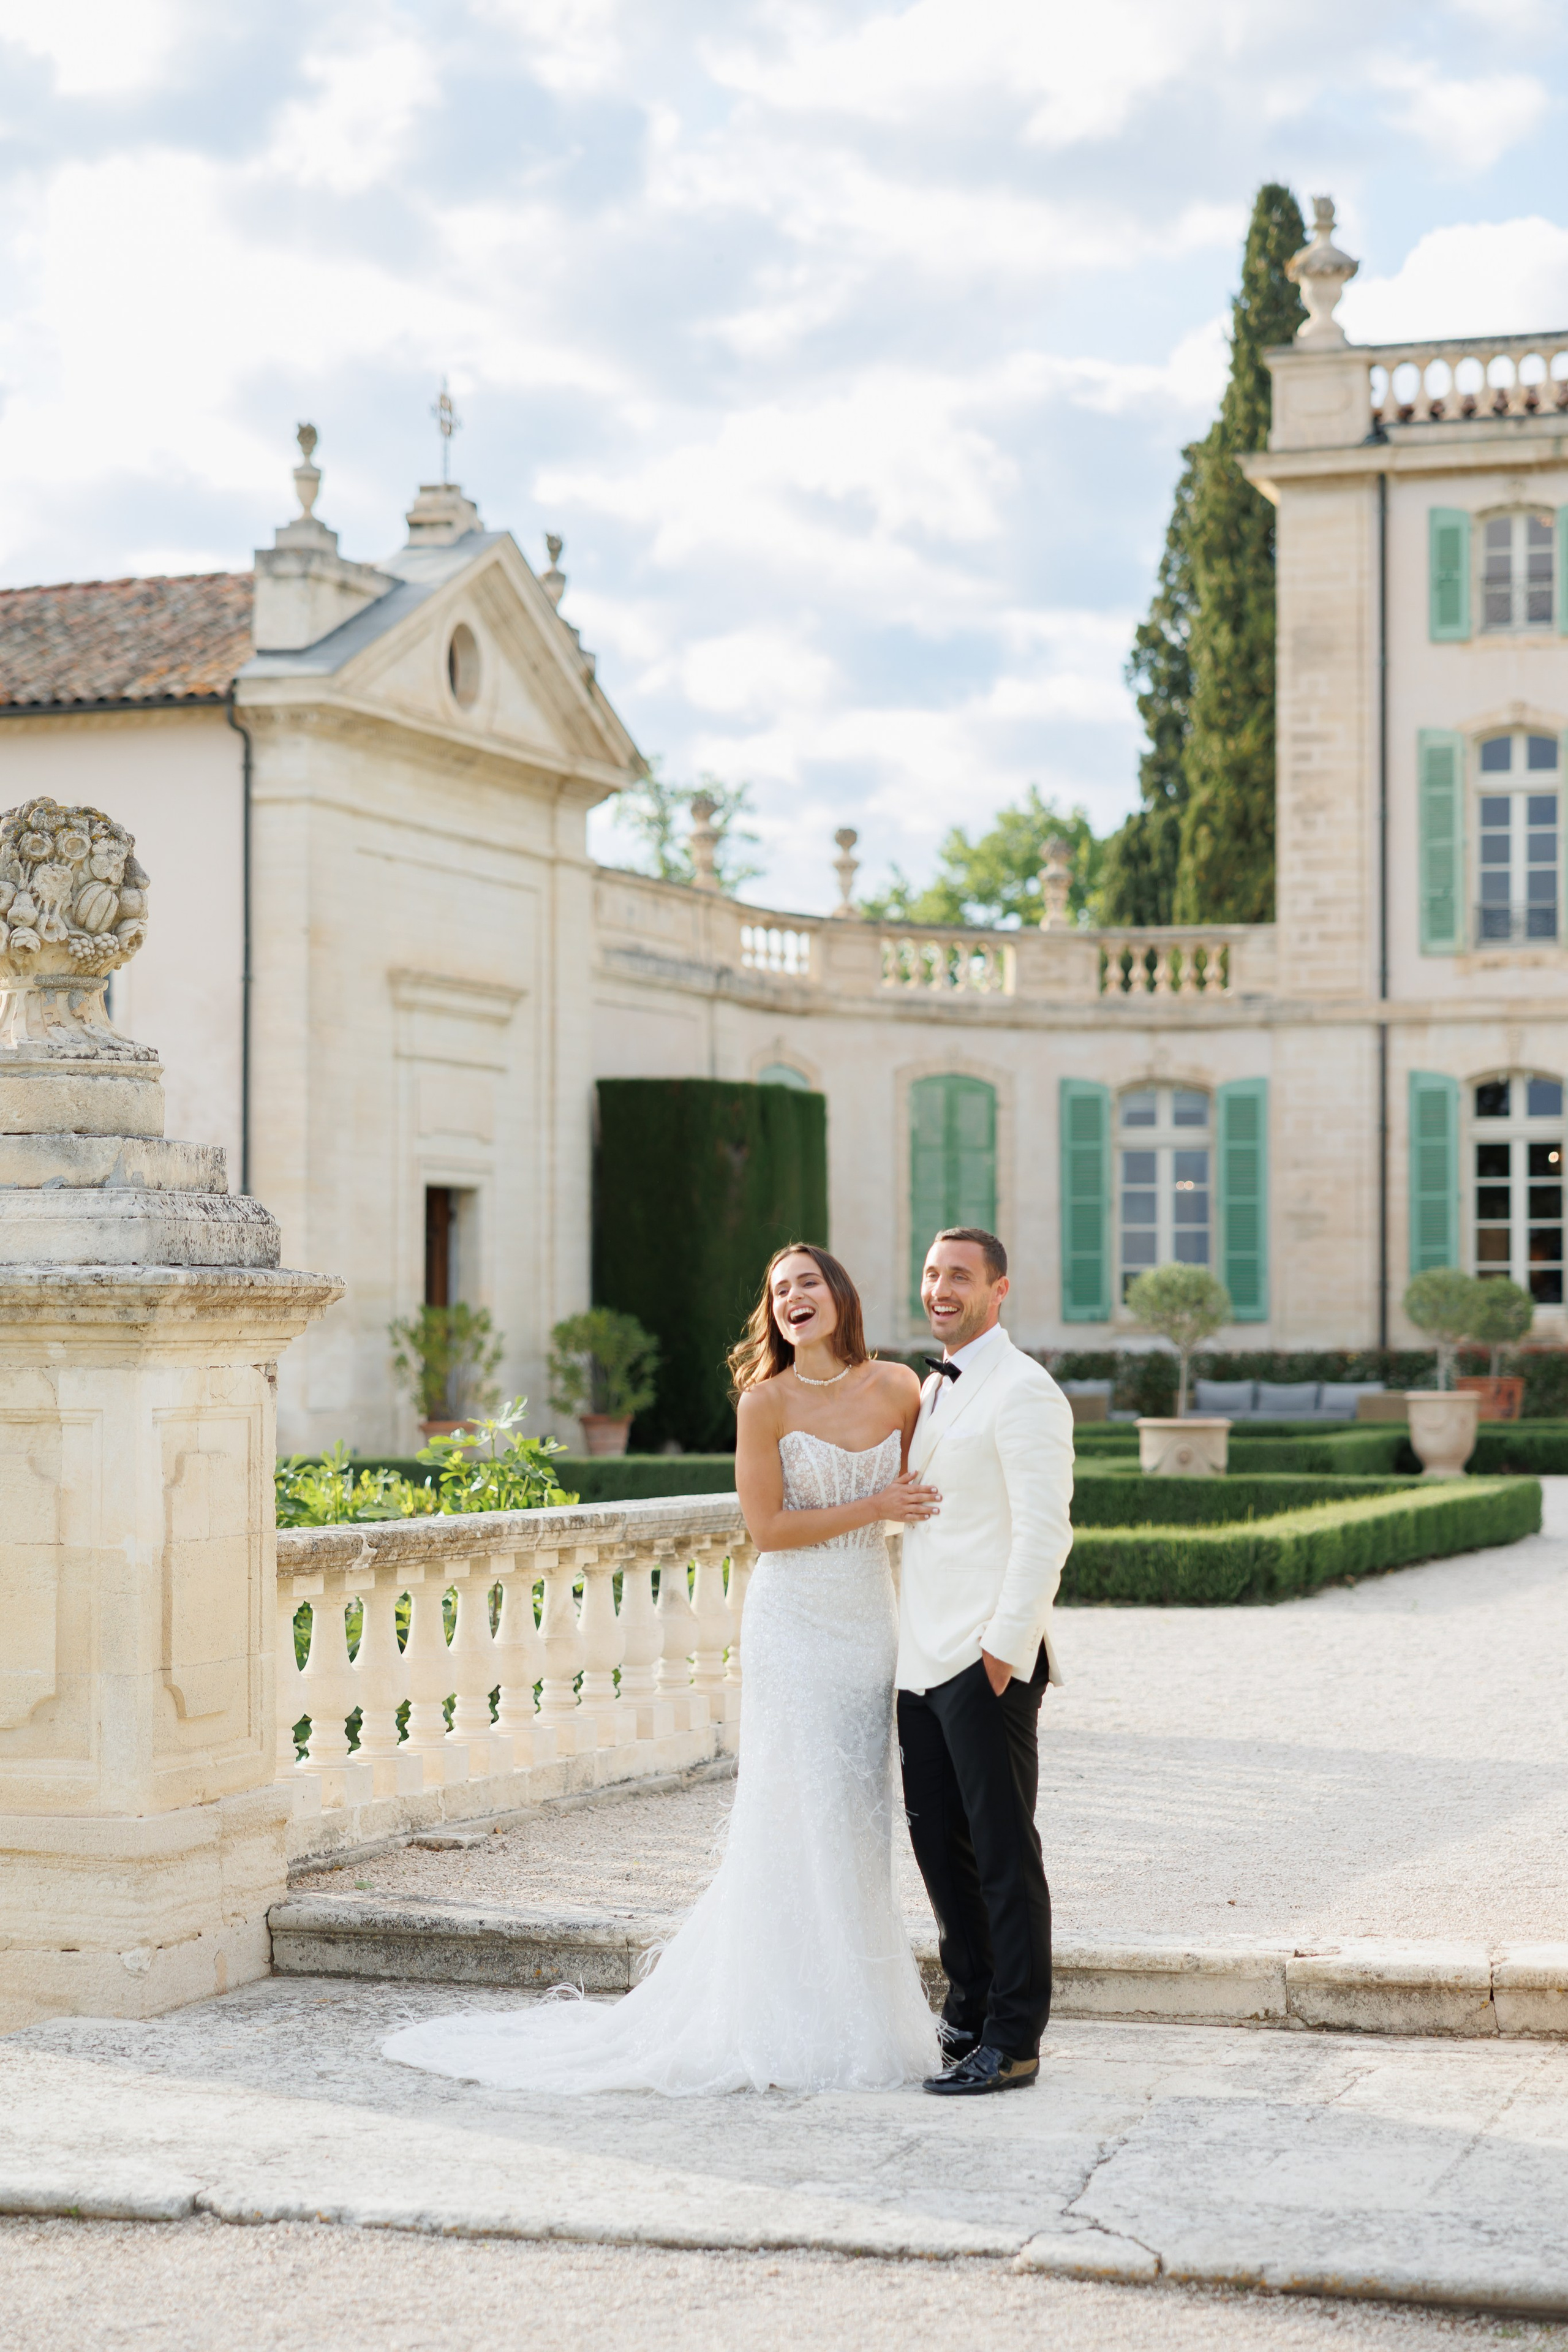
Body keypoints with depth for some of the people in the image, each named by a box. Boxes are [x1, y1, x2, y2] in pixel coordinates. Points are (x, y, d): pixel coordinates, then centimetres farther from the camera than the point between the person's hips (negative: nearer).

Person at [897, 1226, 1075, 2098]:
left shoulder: (1022, 1391, -10)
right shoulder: (931, 1391, 18)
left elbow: (1044, 1529, -16)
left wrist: (1005, 1646, -19)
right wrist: (911, 1640, 17)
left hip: (988, 1663, -8)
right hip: (923, 1659, 8)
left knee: (1003, 1851, -3)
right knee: (939, 1844, 12)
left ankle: (1013, 2042, 3)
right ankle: (970, 2014, 24)